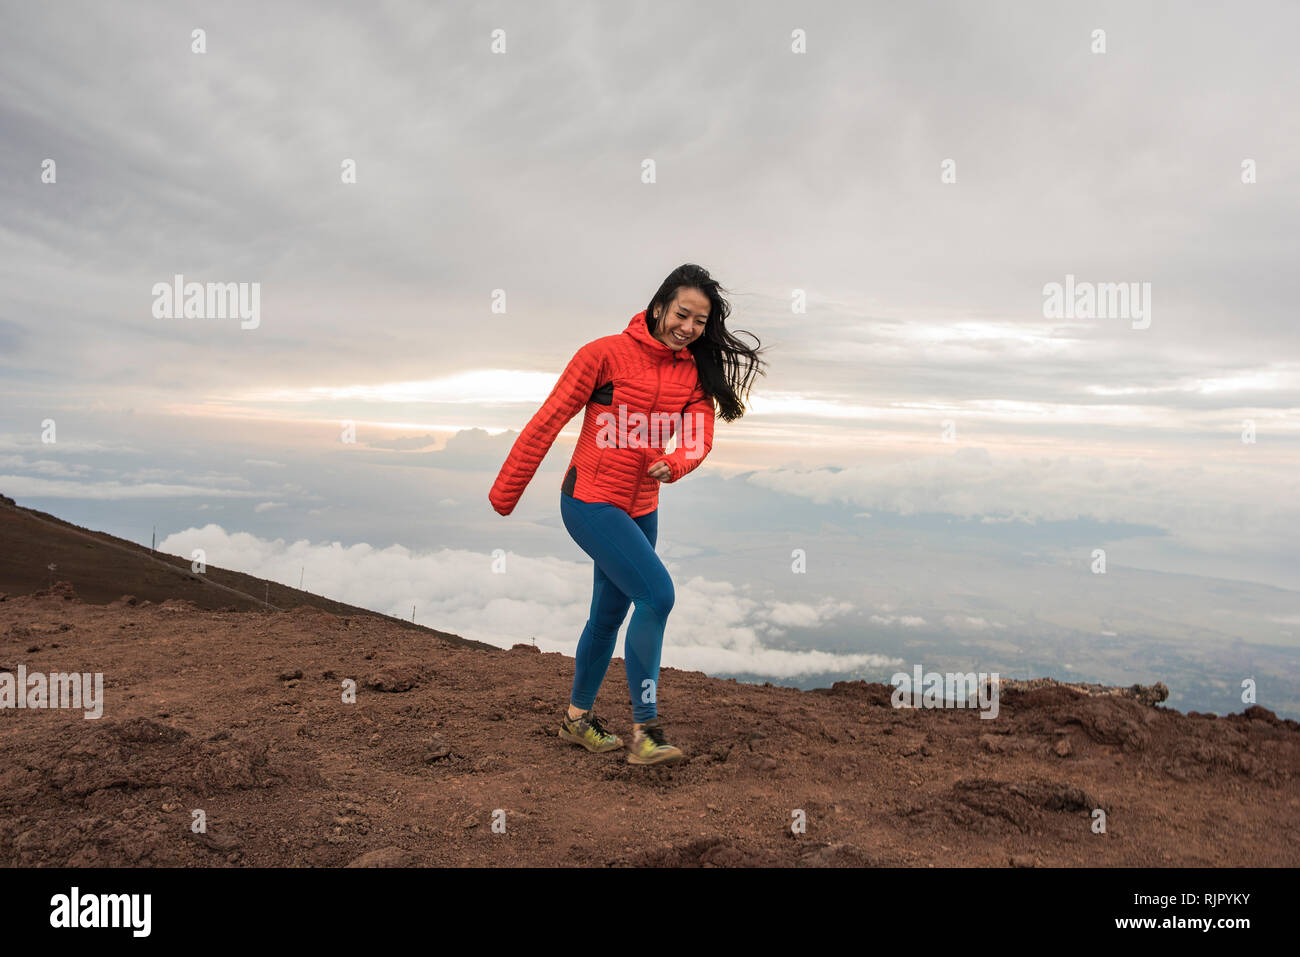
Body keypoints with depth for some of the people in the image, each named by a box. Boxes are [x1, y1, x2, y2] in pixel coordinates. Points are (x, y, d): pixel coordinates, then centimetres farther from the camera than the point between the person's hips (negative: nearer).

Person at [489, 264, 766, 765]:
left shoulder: (696, 372, 4)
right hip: (589, 501, -7)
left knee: (610, 613, 16)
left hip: (641, 509, 7)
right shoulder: (606, 353, -12)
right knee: (657, 594, -18)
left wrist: (673, 465, -29)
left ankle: (578, 717, 36)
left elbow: (700, 439, -5)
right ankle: (644, 729, -7)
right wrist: (503, 497, -9)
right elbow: (547, 422, -11)